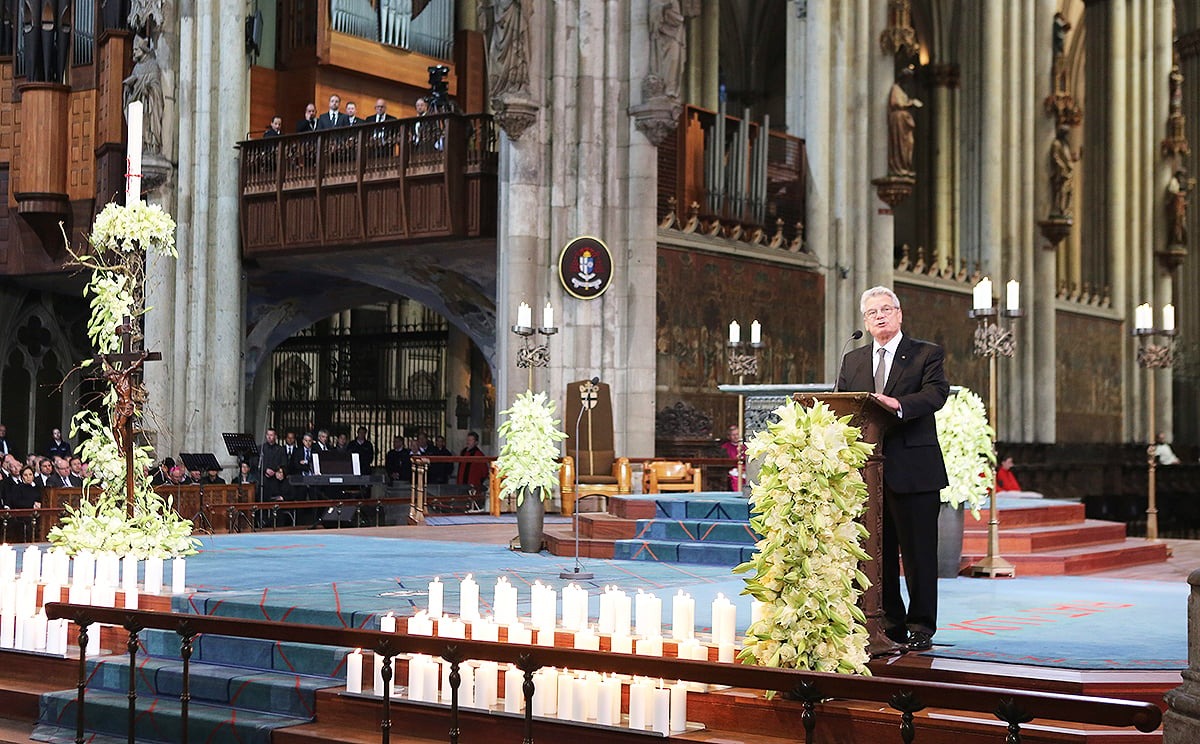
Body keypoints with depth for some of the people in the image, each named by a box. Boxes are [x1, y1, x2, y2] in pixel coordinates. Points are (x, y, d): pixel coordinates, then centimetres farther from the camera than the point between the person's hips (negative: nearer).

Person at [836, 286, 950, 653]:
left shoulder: (928, 354, 4)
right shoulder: (852, 360, 18)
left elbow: (936, 393, -13)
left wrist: (898, 404, -30)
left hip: (913, 469, -4)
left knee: (918, 552, -2)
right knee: (878, 553, 7)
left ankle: (921, 629, 6)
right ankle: (890, 625, 16)